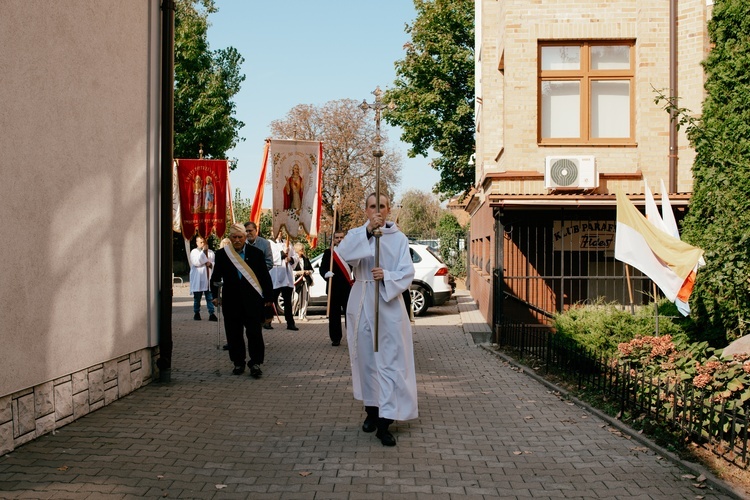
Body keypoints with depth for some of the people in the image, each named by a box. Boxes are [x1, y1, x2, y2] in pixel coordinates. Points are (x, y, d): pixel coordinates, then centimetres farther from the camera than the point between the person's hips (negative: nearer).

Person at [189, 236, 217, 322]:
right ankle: (196, 313, 19)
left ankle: (211, 314, -1)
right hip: (198, 279, -2)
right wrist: (203, 251, -14)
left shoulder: (211, 252, 12)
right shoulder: (194, 252, 1)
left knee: (210, 298, -2)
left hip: (209, 278, 2)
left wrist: (211, 264, -9)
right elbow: (196, 262, -15)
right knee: (197, 298, 6)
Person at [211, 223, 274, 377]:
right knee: (234, 334, 7)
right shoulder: (221, 255, 4)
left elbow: (265, 277, 5)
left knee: (254, 333, -3)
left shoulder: (256, 253, 3)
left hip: (252, 301, -1)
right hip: (231, 300, 1)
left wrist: (268, 296, 3)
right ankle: (238, 363, 20)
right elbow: (216, 277, 10)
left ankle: (255, 363, 6)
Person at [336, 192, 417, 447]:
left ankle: (384, 422, -9)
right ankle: (371, 409, 25)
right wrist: (367, 231, -30)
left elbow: (407, 272, -3)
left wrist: (387, 276, -22)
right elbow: (343, 253, -18)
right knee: (366, 357, 9)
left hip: (389, 303, -1)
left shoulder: (398, 238, 3)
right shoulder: (356, 234, 4)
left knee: (390, 361, -7)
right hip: (362, 303, 2)